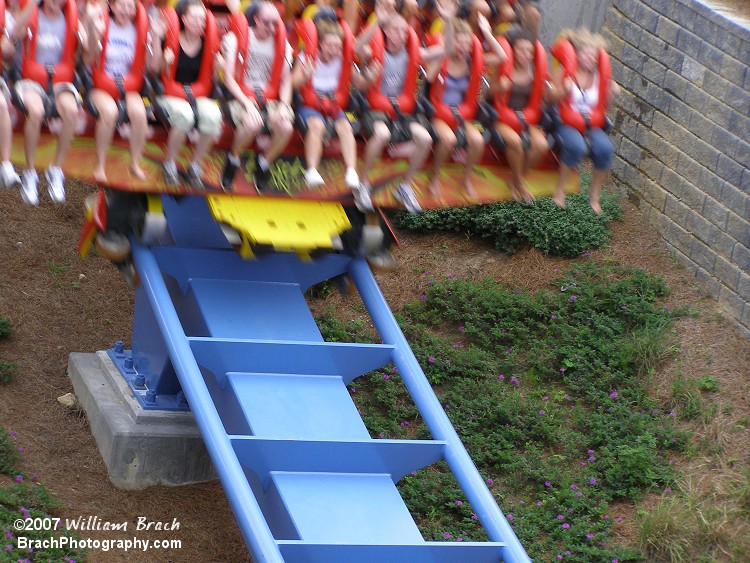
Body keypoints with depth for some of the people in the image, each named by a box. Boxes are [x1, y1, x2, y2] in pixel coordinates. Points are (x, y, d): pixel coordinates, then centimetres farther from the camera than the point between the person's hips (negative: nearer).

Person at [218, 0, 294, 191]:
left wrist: (284, 105, -10)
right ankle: (233, 160, -7)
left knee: (286, 127, -27)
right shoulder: (236, 38, -4)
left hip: (269, 98, 4)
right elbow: (229, 78, -8)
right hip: (241, 95, -4)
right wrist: (248, 104, -20)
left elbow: (286, 81, 10)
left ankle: (264, 163, 3)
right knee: (253, 123, -37)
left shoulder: (283, 45, 9)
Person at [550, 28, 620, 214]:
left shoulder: (599, 74, 7)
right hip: (566, 122, -4)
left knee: (605, 148, -27)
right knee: (576, 145, -36)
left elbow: (603, 106, 14)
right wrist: (563, 91, -24)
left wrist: (612, 94, -5)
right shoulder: (564, 71, -4)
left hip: (591, 124, 4)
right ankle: (559, 190, -16)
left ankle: (594, 195, -8)